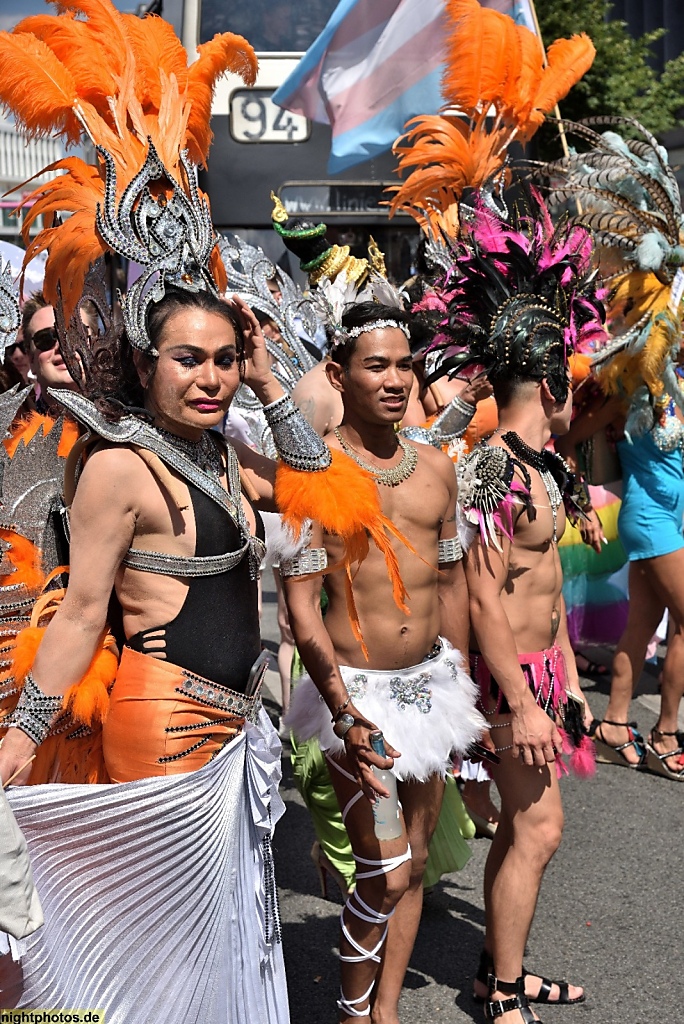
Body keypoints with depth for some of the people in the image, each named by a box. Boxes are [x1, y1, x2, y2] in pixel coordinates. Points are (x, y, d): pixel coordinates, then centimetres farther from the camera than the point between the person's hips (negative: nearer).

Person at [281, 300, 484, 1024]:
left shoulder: (436, 467, 6)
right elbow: (300, 603, -15)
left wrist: (460, 689, 16)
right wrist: (345, 713, -21)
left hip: (430, 684, 6)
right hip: (357, 689, -6)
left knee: (413, 862, 13)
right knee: (385, 873, -6)